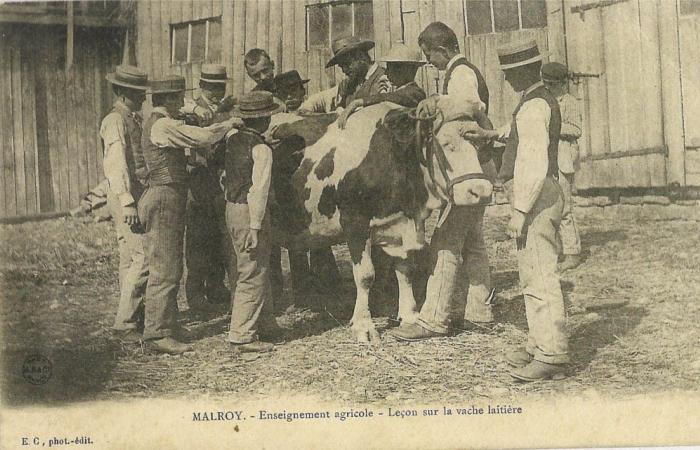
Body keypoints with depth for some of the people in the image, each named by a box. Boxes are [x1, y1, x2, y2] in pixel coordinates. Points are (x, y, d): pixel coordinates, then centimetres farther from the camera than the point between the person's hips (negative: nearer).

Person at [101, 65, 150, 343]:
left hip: (137, 194, 9)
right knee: (142, 257, -13)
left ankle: (134, 313, 21)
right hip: (125, 197, -9)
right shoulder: (115, 121, -11)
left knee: (130, 258, 14)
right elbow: (117, 164, -19)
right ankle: (125, 322, -9)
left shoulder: (134, 119, 18)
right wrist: (127, 202, -24)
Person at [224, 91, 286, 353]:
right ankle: (242, 336, 3)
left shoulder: (232, 140, 7)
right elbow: (259, 191, -20)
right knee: (254, 275, -1)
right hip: (249, 214, -9)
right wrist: (255, 228, -20)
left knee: (258, 270, 20)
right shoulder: (262, 149, -17)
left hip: (232, 208, 9)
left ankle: (264, 323, 32)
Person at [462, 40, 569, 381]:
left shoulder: (533, 106, -16)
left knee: (540, 277, -9)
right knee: (533, 277, 16)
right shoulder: (542, 100, 16)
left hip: (535, 198, -11)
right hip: (542, 196, 11)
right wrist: (494, 135, 25)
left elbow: (534, 163, -22)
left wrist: (519, 211, -22)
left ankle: (552, 356, -6)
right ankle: (539, 345, 25)